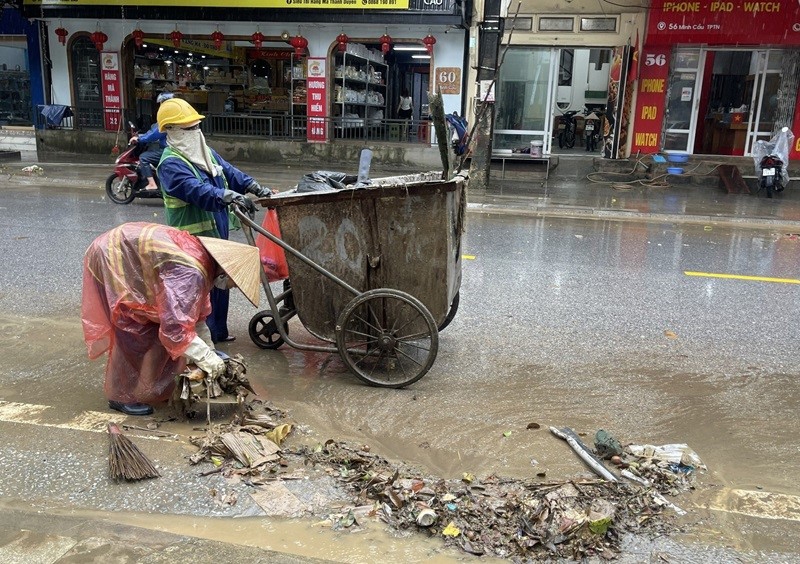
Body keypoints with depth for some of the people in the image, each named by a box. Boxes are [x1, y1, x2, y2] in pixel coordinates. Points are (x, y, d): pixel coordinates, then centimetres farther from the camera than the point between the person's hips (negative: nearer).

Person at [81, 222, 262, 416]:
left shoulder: (201, 255, -2)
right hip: (110, 260, -9)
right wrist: (208, 359, -27)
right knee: (135, 333, -6)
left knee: (154, 327, 10)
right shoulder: (189, 273, -32)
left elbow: (194, 311, 11)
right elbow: (175, 326, -35)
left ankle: (150, 385, 23)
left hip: (125, 254, 9)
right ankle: (122, 396, 7)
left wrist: (210, 349, 13)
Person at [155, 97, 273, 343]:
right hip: (194, 239, -9)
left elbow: (229, 172, 11)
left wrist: (255, 187, -4)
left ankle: (219, 332, 33)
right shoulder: (171, 164, -17)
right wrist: (230, 196, -44)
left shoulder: (205, 152, 12)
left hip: (217, 232, 9)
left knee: (220, 282, 18)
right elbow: (198, 191, -32)